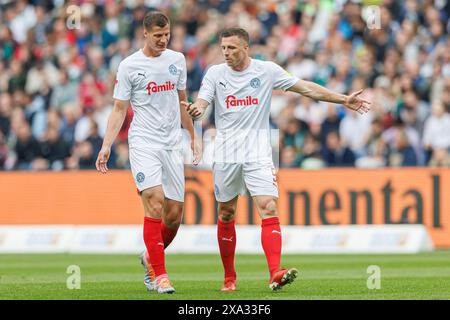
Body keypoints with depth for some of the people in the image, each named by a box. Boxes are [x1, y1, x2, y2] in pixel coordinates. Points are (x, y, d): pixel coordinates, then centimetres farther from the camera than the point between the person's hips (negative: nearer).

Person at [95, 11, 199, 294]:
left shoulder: (177, 60, 11)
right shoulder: (129, 66, -2)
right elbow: (119, 110, 1)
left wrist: (193, 136, 23)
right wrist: (106, 146, -8)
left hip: (172, 144, 4)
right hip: (143, 143, -4)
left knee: (174, 214, 1)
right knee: (154, 202, -19)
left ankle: (151, 258, 28)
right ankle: (159, 275, -17)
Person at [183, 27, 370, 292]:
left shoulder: (267, 71, 0)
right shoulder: (215, 74, 3)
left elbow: (306, 88, 4)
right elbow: (202, 103, -6)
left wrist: (343, 100, 0)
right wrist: (195, 109, -31)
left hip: (258, 155, -1)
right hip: (226, 155, 2)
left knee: (269, 208, -16)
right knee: (226, 214, 6)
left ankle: (275, 274, -24)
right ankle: (229, 277, 20)